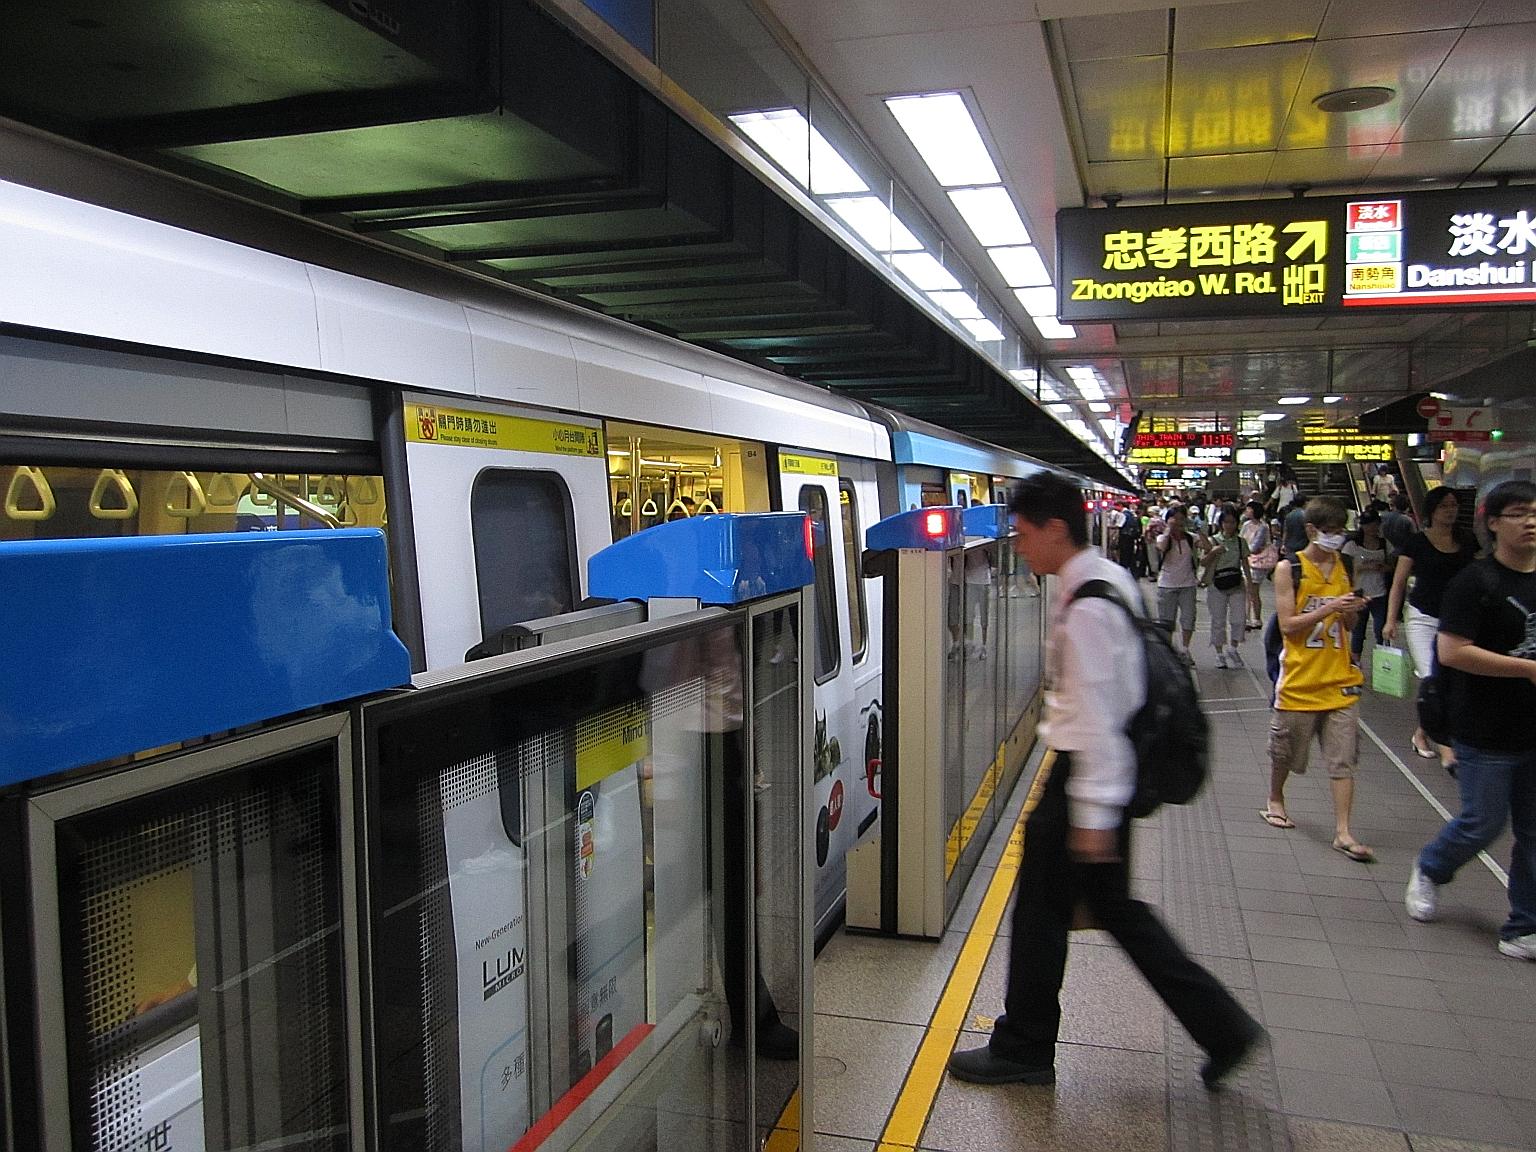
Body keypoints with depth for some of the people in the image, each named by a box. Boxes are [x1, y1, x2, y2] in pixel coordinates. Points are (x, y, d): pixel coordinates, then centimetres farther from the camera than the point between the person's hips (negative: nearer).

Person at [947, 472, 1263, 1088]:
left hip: (1089, 770, -10)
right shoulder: (1111, 579, 8)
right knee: (1116, 908, 20)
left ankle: (1022, 1049, 23)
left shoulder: (1084, 608, -23)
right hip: (1112, 769, 10)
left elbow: (1097, 714, -25)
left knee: (1041, 909, 6)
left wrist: (1092, 816, -21)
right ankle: (1222, 1028, 27)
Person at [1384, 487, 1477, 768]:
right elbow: (1399, 583, 0)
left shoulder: (1468, 544, 9)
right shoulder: (1417, 542, -1)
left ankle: (1421, 733, 23)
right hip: (1423, 618, -4)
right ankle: (1445, 746, -11)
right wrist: (1391, 620, -5)